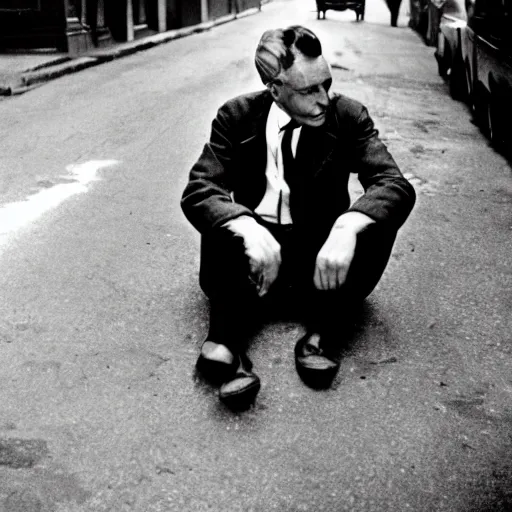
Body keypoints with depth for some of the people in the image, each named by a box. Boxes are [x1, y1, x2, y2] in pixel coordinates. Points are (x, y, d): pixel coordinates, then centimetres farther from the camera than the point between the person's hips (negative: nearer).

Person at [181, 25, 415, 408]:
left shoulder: (348, 116, -5)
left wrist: (347, 226, -38)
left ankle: (323, 334, -32)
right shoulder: (238, 117, -5)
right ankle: (226, 344, -42)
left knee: (374, 217, -27)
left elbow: (397, 185, -17)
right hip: (257, 248, 0)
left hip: (323, 252, 1)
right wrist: (247, 227, -38)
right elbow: (197, 190, -16)